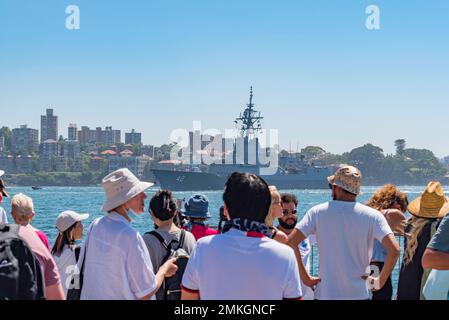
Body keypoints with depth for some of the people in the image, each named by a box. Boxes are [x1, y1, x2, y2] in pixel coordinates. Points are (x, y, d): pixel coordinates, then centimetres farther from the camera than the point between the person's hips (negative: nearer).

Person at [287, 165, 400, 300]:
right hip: (359, 294, 0)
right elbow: (394, 249, -14)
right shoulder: (373, 216, -5)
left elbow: (291, 242, -10)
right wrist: (380, 281, -3)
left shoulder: (318, 212, -4)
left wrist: (305, 278, -3)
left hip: (325, 294, 0)